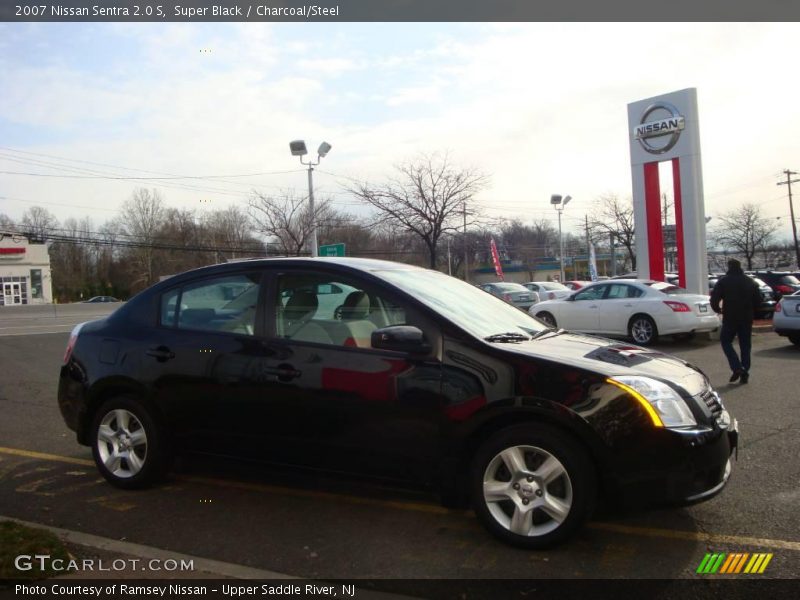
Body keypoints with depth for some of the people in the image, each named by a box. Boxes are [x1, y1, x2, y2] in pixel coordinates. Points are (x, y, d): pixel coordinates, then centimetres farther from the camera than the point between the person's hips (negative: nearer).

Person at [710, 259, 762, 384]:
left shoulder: (723, 281, -6)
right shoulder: (750, 281, 8)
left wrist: (718, 309, 7)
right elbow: (758, 300, 10)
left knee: (725, 341, 8)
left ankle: (737, 368, -9)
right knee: (745, 345, 11)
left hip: (730, 318, -4)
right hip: (747, 319, 4)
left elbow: (714, 299, -12)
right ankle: (744, 374, 10)